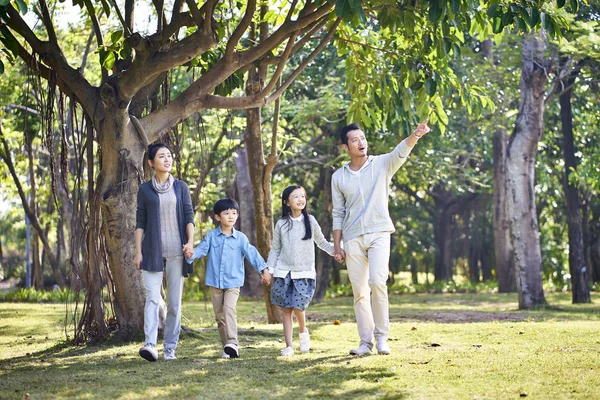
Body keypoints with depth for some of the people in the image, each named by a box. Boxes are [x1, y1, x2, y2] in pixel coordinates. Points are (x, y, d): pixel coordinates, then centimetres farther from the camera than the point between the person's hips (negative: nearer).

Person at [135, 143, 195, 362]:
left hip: (176, 252, 2)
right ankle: (150, 345, -23)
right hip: (153, 251, -1)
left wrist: (190, 241, -10)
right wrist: (138, 251, 0)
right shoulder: (145, 189, 7)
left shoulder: (180, 187, 10)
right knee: (152, 298, -13)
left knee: (174, 301, 2)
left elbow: (189, 216, 6)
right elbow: (140, 222, 7)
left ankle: (170, 348, 7)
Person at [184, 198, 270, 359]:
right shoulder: (211, 236, 3)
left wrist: (263, 269, -13)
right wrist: (191, 254, -28)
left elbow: (251, 253, -4)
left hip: (233, 282, -2)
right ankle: (227, 346, 17)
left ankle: (232, 344, -27)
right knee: (219, 315, 7)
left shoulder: (240, 237, 0)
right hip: (215, 282, 3)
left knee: (229, 309, -23)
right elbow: (202, 249, -6)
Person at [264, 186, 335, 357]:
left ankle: (303, 331, 16)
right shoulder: (281, 224, 3)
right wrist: (269, 269, 2)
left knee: (298, 306, -14)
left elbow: (322, 242, 13)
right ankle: (288, 346, 5)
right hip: (284, 272, 1)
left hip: (304, 272, -1)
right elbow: (275, 249, 10)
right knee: (286, 309, -1)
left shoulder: (310, 221, 3)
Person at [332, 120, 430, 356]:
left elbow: (401, 152, -19)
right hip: (353, 239, 3)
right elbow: (338, 214, 12)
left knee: (377, 282, -18)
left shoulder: (382, 164, 2)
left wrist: (416, 135, -40)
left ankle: (382, 336, -6)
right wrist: (337, 246, 6)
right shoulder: (338, 177, 8)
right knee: (359, 291, 3)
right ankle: (366, 341, 9)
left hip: (379, 234, -2)